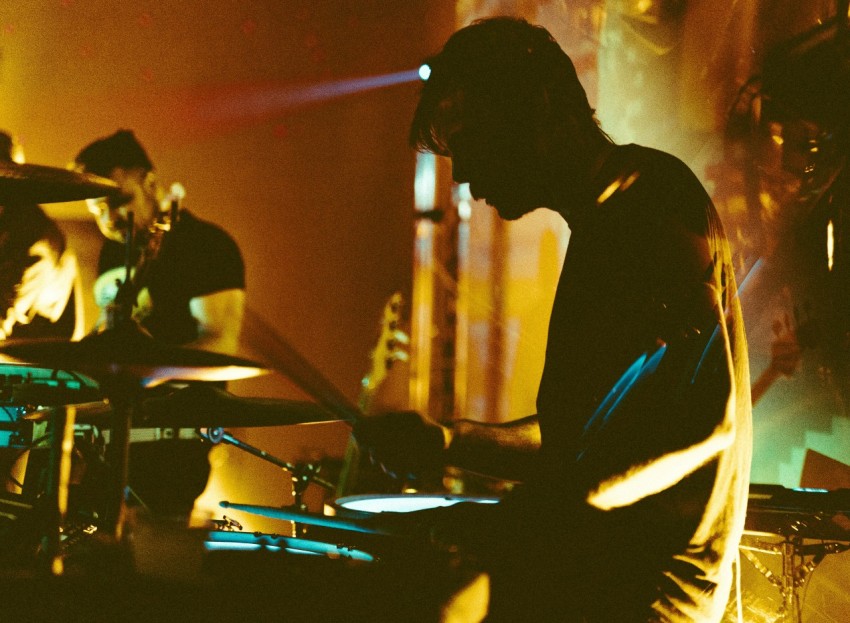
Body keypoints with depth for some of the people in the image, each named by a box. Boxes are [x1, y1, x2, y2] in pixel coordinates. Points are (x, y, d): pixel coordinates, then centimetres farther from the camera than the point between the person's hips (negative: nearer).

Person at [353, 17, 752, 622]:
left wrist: (522, 516, -27)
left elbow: (703, 417, -21)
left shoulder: (655, 193, -8)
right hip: (595, 562, 9)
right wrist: (451, 441, 13)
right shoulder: (602, 224, 21)